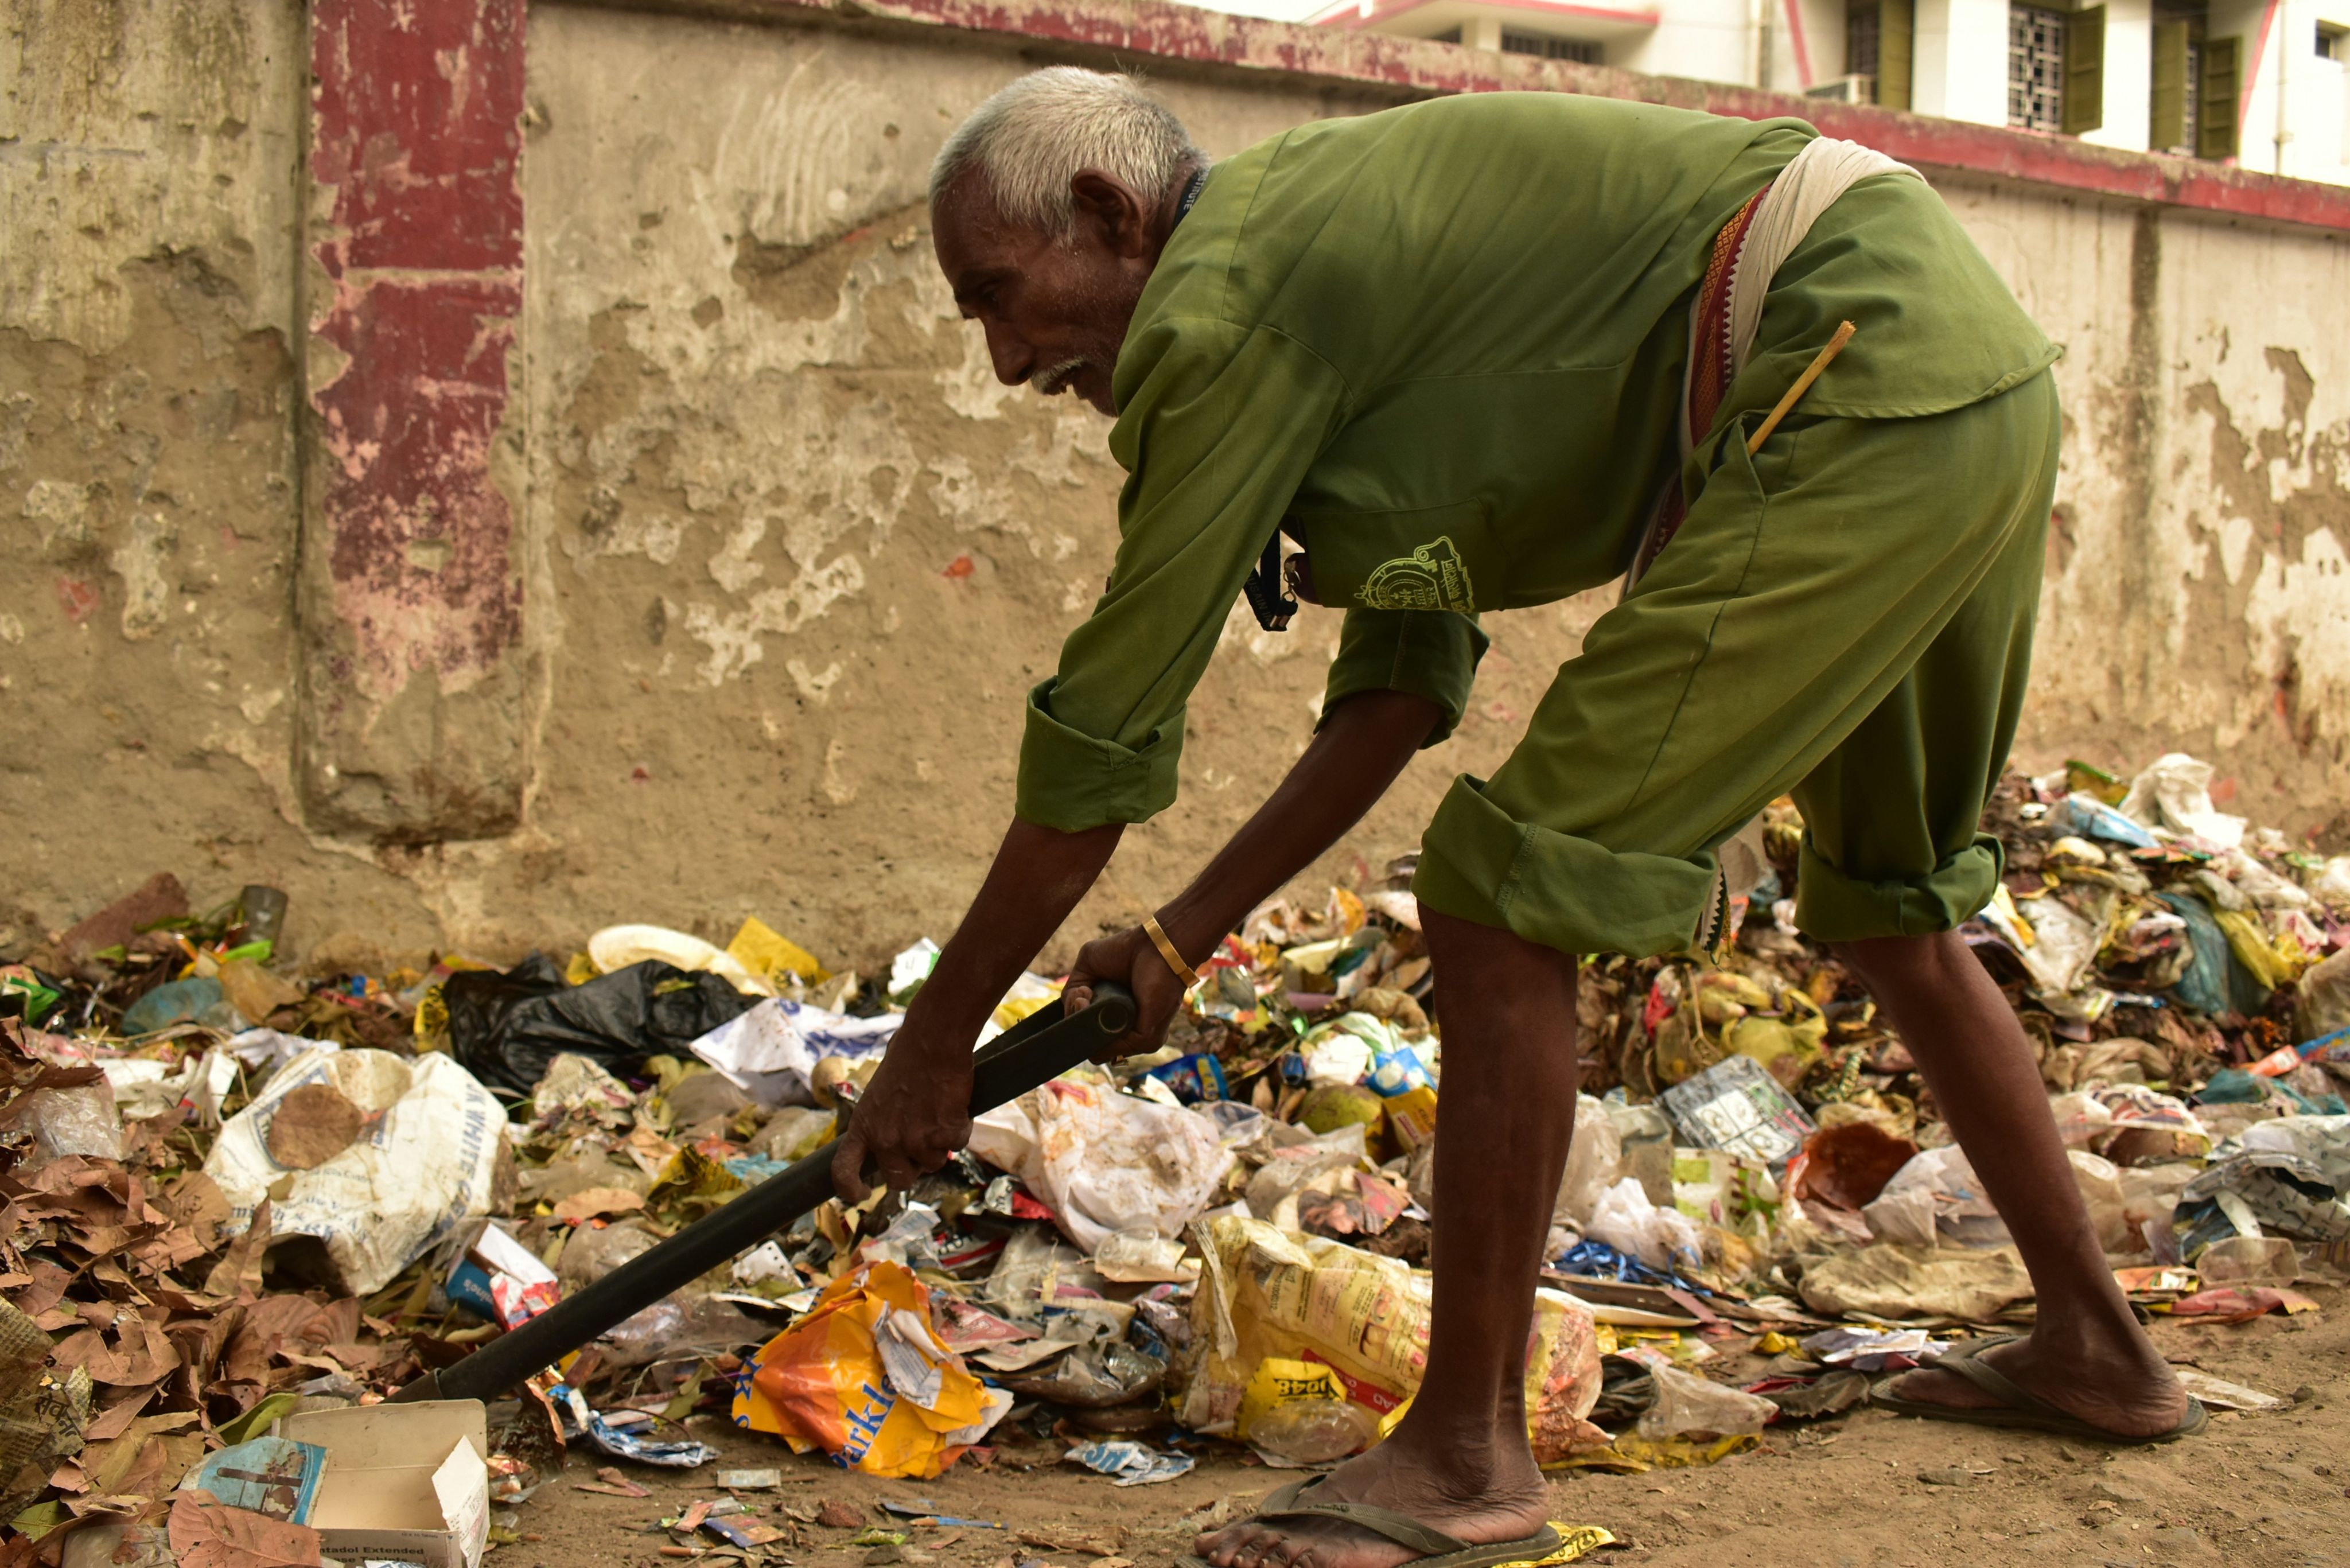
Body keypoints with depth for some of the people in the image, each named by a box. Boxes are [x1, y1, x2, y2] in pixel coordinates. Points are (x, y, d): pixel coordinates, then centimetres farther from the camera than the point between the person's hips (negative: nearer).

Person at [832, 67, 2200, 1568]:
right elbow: (1404, 686, 20)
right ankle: (2097, 1347, 39)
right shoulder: (1334, 249, 20)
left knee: (1510, 897, -8)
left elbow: (1104, 728, -5)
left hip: (1855, 398, -11)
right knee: (1891, 903, 26)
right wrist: (1182, 940, 21)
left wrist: (936, 1038, 5)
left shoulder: (1223, 304, -8)